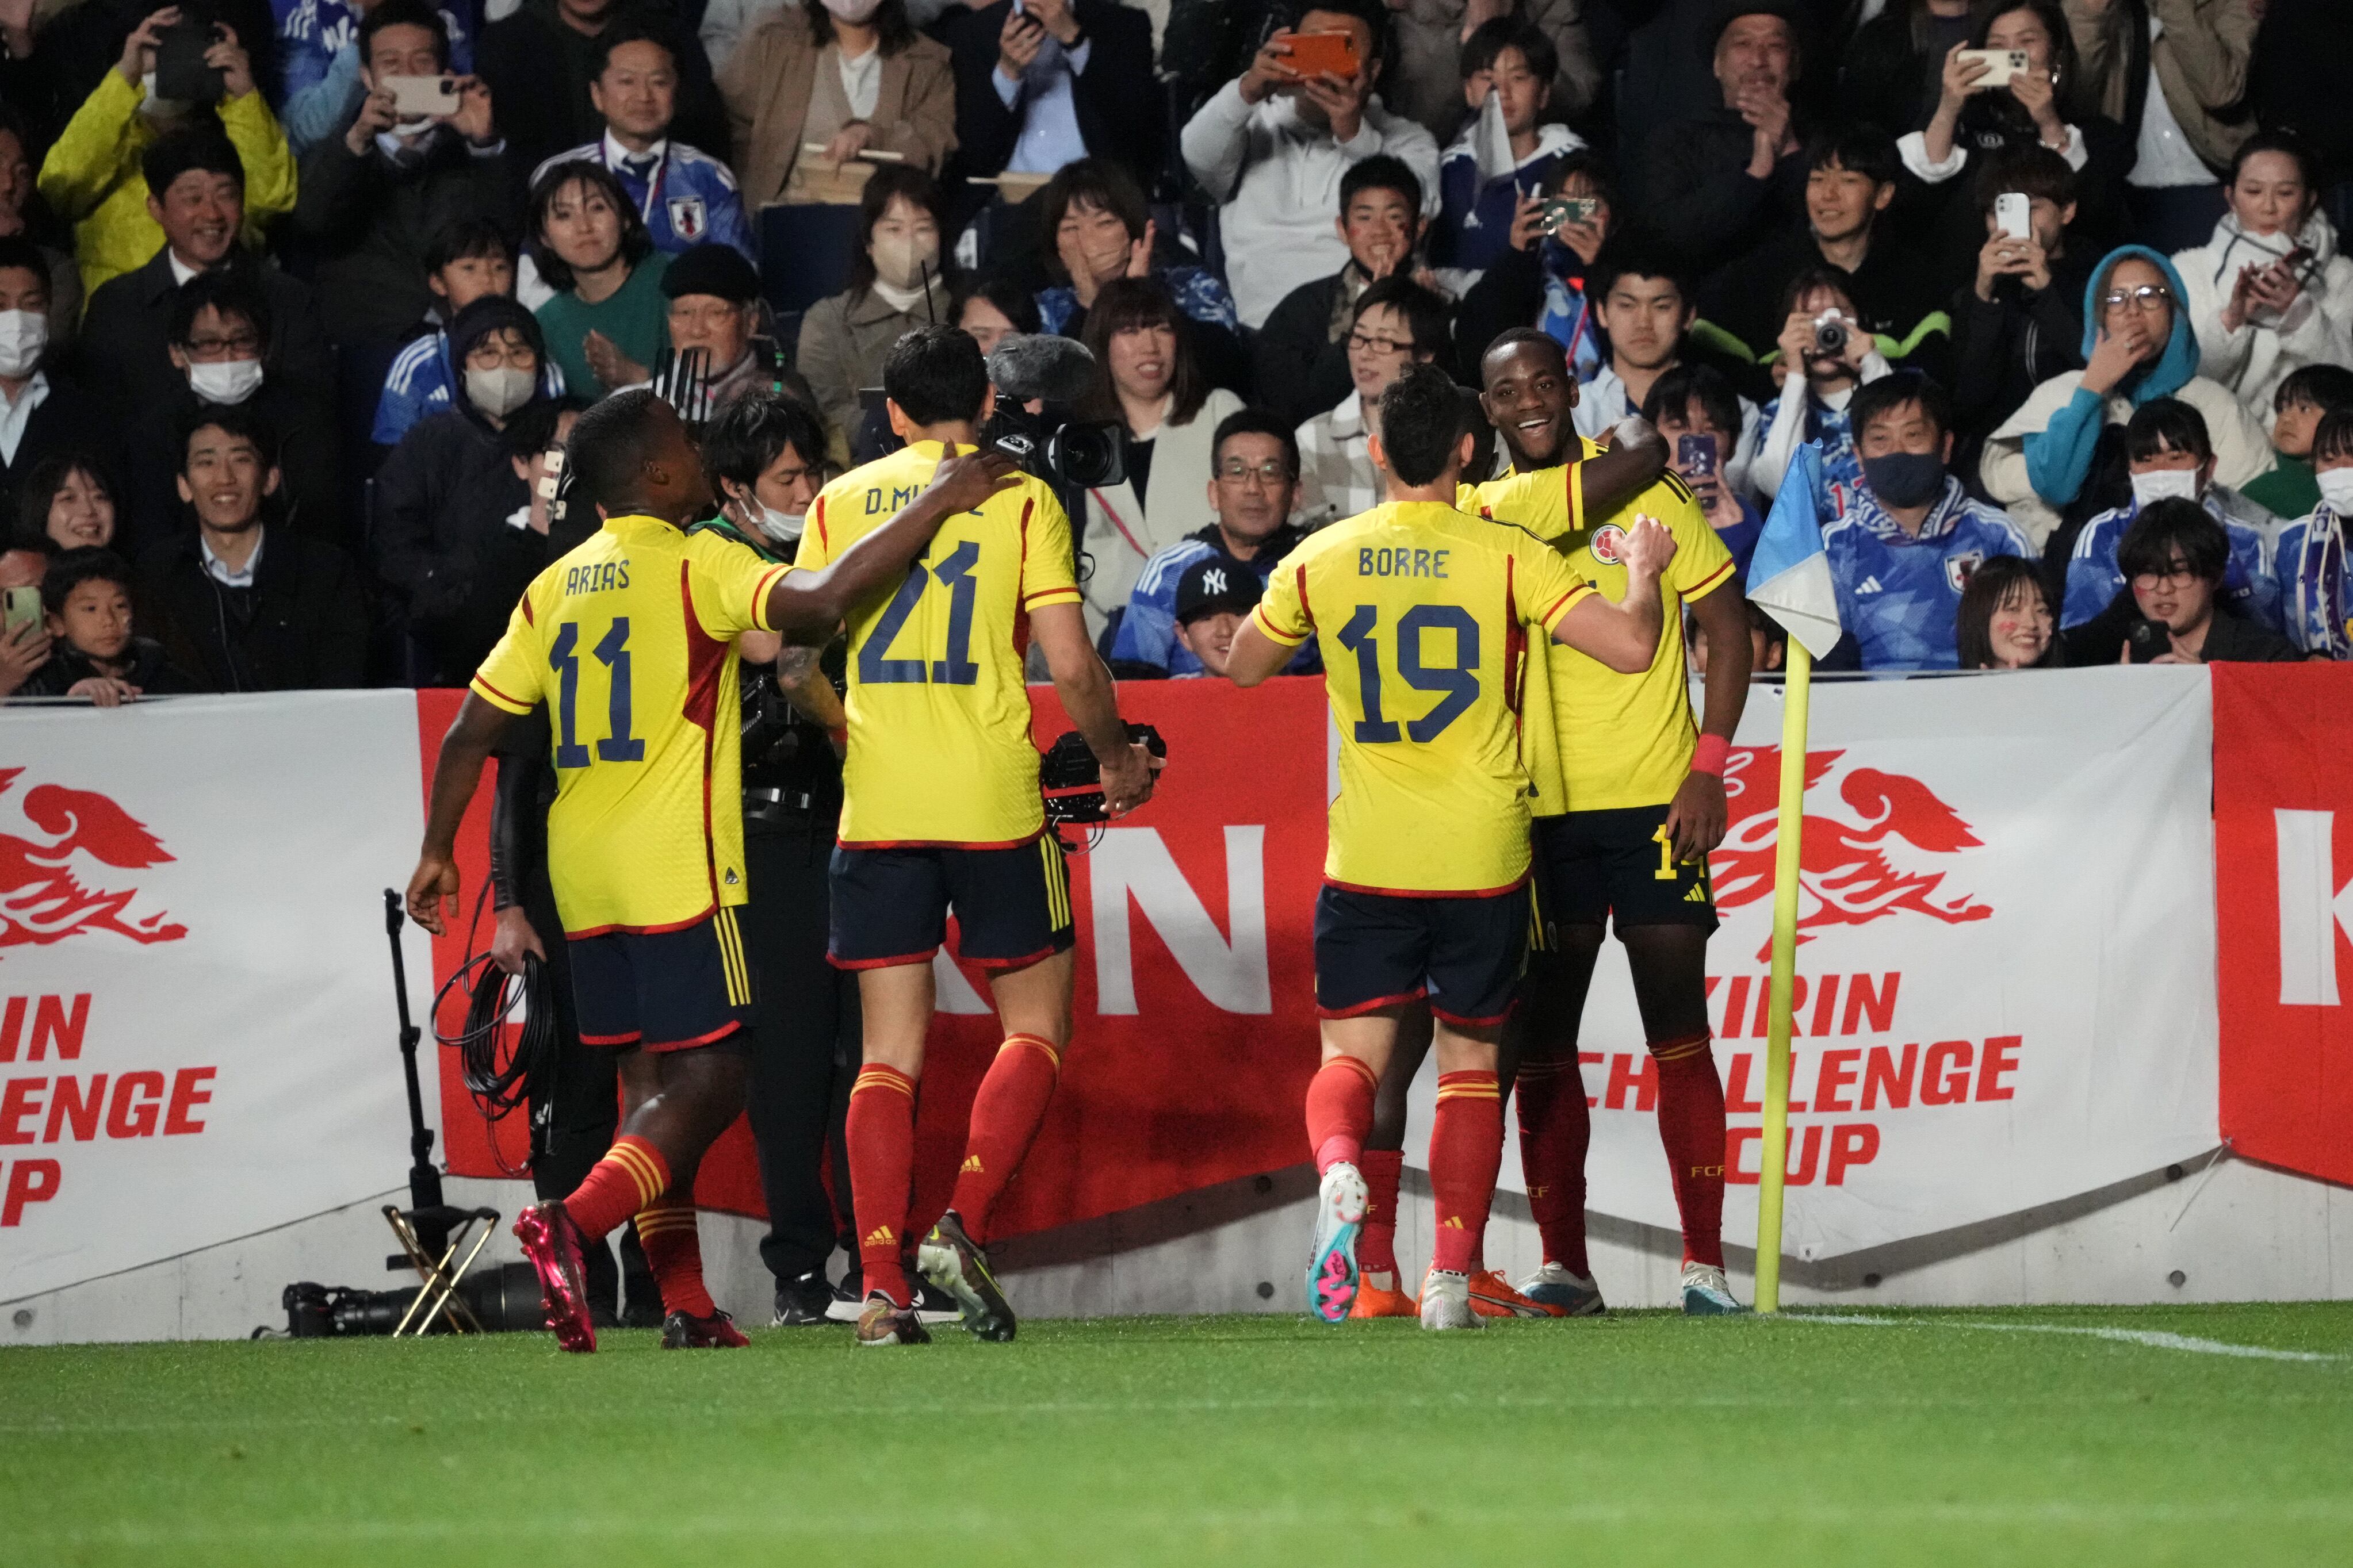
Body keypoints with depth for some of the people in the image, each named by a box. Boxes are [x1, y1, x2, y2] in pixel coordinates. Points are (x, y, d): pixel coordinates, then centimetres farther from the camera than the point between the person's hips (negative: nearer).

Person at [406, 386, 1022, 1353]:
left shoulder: (555, 586, 10)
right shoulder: (693, 566, -9)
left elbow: (470, 733, 12)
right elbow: (824, 600, -24)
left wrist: (438, 851, 22)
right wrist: (937, 506, -17)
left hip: (584, 874, 7)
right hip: (676, 869, -7)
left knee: (649, 1078, 12)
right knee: (708, 1081, -6)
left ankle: (685, 1301, 8)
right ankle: (573, 1222, -26)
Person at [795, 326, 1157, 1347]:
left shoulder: (839, 503, 7)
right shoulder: (1021, 500, 0)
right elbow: (1071, 664, -6)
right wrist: (1118, 762, 11)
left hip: (876, 807, 2)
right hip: (995, 804, -2)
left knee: (890, 1052, 5)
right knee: (1035, 1024, 11)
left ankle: (883, 1287, -5)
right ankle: (964, 1225, -10)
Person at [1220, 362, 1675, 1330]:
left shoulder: (1321, 561, -1)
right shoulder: (1506, 558, -7)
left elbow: (1243, 667, 16)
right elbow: (1632, 646, -11)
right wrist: (1643, 575, 8)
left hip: (1367, 860, 0)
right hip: (1482, 860, 0)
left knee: (1350, 1054, 7)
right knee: (1470, 1066, 11)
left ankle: (1339, 1172, -27)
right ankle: (1452, 1275, 2)